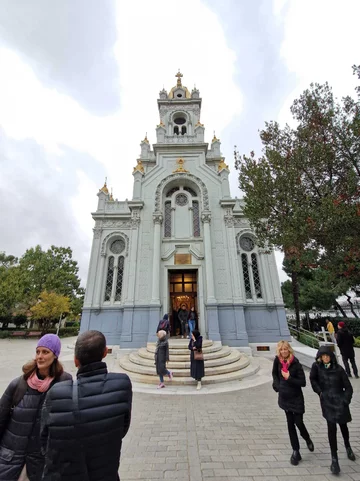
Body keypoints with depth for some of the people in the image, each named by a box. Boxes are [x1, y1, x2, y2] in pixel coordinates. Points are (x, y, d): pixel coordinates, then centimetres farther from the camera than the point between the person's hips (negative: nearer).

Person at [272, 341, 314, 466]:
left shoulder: (296, 364, -21)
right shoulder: (277, 360, -11)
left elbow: (303, 383, -16)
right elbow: (275, 373, 6)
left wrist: (289, 378, -26)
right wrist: (277, 385, -3)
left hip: (296, 398, -3)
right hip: (284, 397, 3)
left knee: (298, 422, 4)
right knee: (290, 423, 11)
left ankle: (307, 439, 39)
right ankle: (296, 451, 28)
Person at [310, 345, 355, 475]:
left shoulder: (338, 369, -11)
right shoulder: (316, 366, -11)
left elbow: (348, 387, -2)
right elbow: (312, 379, 2)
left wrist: (345, 401, -7)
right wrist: (320, 392, -5)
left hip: (340, 401, 1)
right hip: (327, 402, -1)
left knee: (343, 425, 19)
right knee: (331, 427, -8)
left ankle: (347, 446, 51)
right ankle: (334, 459, 9)